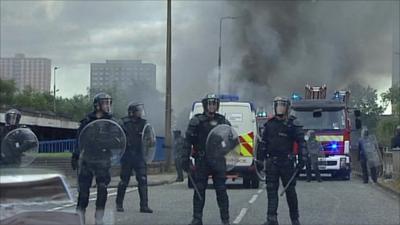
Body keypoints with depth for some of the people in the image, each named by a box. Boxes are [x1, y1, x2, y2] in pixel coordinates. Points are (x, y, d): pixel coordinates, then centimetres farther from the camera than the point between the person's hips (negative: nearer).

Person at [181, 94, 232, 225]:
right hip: (201, 161, -1)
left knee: (221, 191, 2)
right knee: (199, 190, 3)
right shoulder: (196, 121, 1)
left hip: (218, 161, 2)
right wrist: (185, 160, -9)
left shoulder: (223, 122, 10)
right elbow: (188, 142, -3)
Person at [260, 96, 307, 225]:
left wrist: (302, 160, -12)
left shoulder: (292, 124, -3)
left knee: (290, 191, 5)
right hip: (271, 162, 3)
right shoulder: (269, 124, 9)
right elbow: (264, 142, 17)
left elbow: (301, 142, -6)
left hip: (287, 162, -3)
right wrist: (262, 158, 14)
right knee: (271, 190, -3)